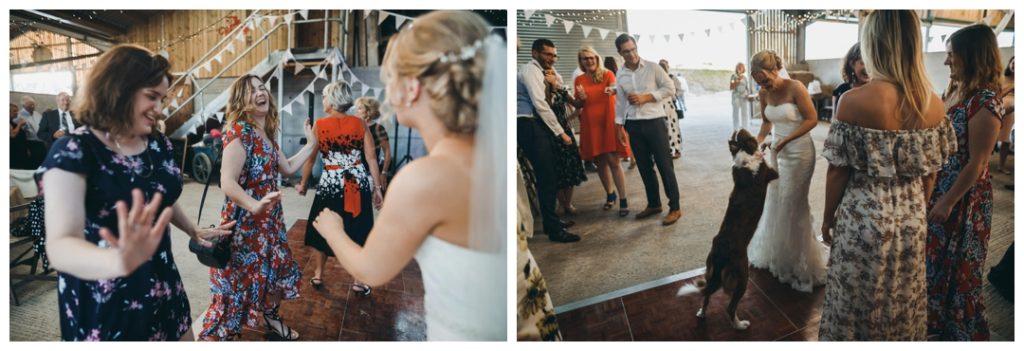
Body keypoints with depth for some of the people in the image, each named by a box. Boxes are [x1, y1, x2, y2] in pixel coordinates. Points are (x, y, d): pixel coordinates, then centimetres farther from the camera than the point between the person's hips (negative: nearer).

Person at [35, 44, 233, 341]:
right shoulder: (73, 151, -20)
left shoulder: (159, 144, 0)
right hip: (103, 307, -6)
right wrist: (120, 261, -53)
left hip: (162, 289, 6)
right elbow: (60, 245, -34)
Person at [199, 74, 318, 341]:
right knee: (238, 280, -3)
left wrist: (311, 144, 16)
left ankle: (271, 318, 47)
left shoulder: (267, 133, 8)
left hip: (269, 218, 9)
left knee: (278, 269, 23)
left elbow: (288, 169, 19)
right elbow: (227, 182, -29)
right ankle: (216, 336, 11)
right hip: (244, 221, -9)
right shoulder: (239, 130, -19)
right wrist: (255, 206, -44)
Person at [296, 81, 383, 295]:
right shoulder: (359, 123, 0)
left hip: (330, 183, -1)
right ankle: (359, 281, 14)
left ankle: (317, 276, 27)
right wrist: (377, 187, 2)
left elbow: (310, 158, 1)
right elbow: (371, 158, -3)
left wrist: (303, 184, 14)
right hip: (358, 183, 1)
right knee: (358, 231, 9)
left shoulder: (319, 125, -3)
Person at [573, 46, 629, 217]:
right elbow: (577, 105, 10)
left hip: (608, 121, -3)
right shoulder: (579, 80, 7)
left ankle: (623, 200, -4)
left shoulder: (607, 74, -1)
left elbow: (614, 88, -21)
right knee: (600, 161, 11)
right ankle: (610, 194, 29)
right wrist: (581, 98, -12)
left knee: (613, 160, -9)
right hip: (590, 124, 4)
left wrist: (611, 90, -45)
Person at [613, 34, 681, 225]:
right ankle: (654, 204, 26)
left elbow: (670, 89, -6)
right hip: (634, 126, 4)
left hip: (654, 122, -4)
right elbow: (620, 103, 11)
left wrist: (645, 97, -14)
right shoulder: (620, 75, 6)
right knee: (644, 167, 12)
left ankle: (674, 208, 5)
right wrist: (619, 127, 7)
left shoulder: (652, 67, -5)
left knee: (664, 166, -2)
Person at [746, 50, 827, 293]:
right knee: (774, 202, 12)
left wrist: (786, 139, -23)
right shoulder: (764, 94, 0)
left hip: (799, 152, -6)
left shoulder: (795, 88, -18)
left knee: (793, 206, -1)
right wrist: (758, 141, -6)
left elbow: (812, 119, -16)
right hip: (778, 151, 6)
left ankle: (798, 263, 14)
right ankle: (776, 254, 28)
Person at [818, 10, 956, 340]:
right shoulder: (934, 104, -6)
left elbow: (838, 171, -14)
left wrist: (827, 217, 1)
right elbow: (930, 172, 4)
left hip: (863, 219, -4)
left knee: (858, 302, 14)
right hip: (911, 221, 5)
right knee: (903, 301, 23)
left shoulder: (854, 101, -21)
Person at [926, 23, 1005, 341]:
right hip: (939, 187, 8)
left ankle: (959, 328, 28)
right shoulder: (956, 90, 4)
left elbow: (977, 163, -21)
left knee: (957, 264, 8)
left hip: (964, 196, -8)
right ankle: (935, 317, 39)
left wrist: (948, 202, -17)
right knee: (934, 257, 20)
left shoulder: (985, 101, -23)